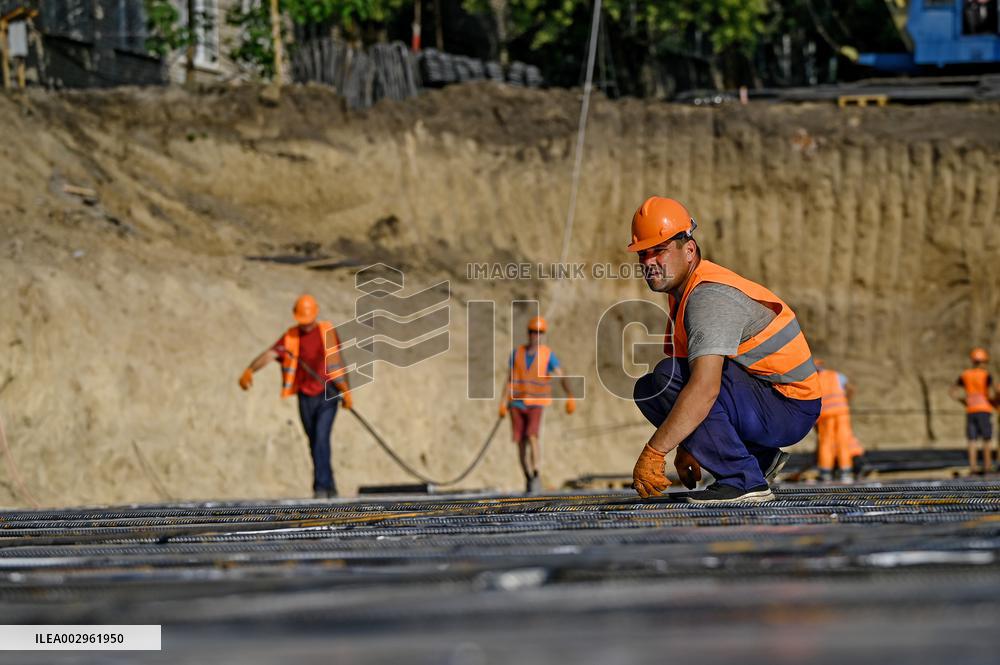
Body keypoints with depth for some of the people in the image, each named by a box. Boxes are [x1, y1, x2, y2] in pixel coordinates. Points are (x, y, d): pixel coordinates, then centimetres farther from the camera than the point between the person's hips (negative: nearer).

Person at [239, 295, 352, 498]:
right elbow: (269, 355, -17)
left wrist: (346, 391, 15)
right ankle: (330, 488, 23)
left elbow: (337, 362, 12)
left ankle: (321, 486, -17)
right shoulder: (290, 337, -2)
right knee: (315, 443, 10)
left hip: (327, 393, -2)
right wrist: (250, 370, -35)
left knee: (321, 438, -17)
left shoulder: (328, 331, 1)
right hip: (306, 397, 2)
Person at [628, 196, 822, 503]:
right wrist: (685, 449, 16)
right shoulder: (682, 290, 11)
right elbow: (695, 377, 19)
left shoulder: (709, 297, -22)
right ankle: (760, 459, 13)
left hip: (789, 409, -10)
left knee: (667, 377, -24)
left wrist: (652, 454, -33)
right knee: (648, 389, 10)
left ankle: (743, 480, -19)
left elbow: (704, 388, -34)